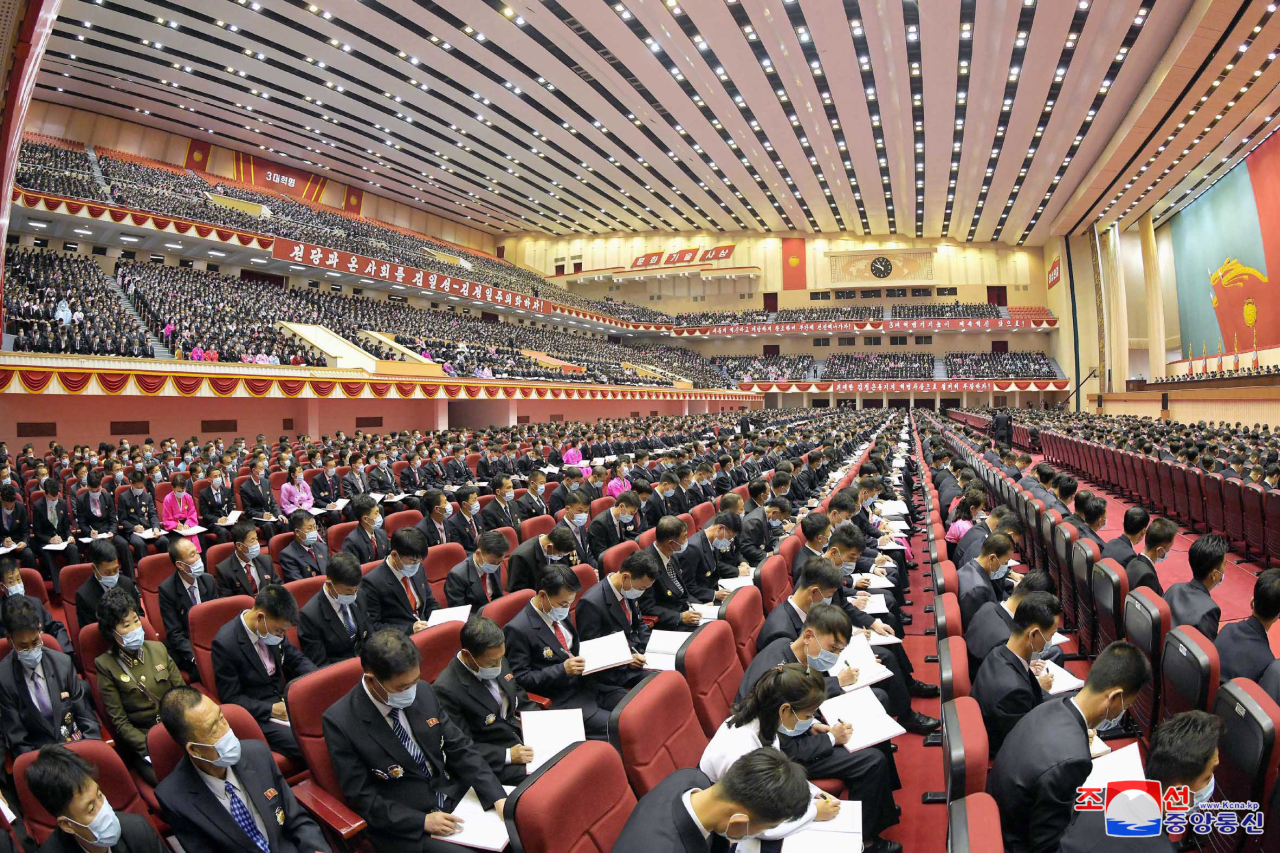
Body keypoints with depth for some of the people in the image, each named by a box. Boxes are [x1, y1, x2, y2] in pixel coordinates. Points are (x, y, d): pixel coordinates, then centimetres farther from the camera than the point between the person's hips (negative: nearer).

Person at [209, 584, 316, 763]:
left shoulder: (271, 628, 0)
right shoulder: (225, 643, -19)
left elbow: (297, 659, 12)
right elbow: (230, 699, -13)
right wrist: (271, 710, -20)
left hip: (286, 701, 7)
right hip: (258, 715, -6)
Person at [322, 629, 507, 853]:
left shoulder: (423, 691, -3)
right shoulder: (340, 722, -16)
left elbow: (460, 748, 3)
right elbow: (363, 798, -11)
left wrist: (498, 797, -9)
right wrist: (422, 821, -19)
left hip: (454, 798, 5)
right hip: (402, 826, -4)